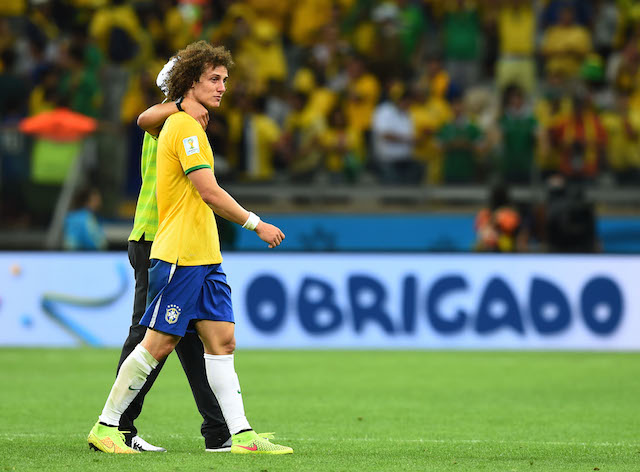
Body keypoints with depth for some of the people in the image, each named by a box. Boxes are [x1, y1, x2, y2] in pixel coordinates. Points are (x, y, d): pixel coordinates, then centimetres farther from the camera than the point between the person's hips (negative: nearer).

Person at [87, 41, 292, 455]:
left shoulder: (189, 125, 19)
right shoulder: (186, 126, -12)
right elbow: (209, 191, -17)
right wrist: (256, 224, -11)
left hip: (205, 257, 10)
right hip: (180, 256, -10)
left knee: (222, 341, 2)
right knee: (159, 343, -7)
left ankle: (241, 435, -2)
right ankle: (105, 427, 2)